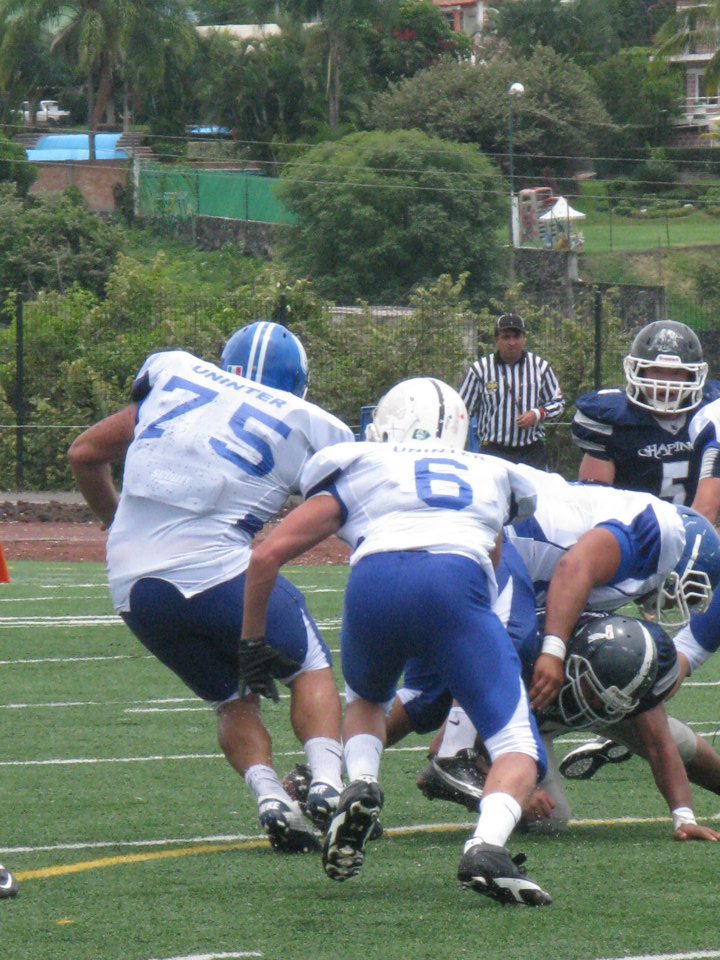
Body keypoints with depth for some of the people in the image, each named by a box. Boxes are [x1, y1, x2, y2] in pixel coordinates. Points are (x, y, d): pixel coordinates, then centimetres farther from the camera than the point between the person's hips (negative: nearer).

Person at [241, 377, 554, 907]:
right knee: (518, 746, 2)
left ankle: (361, 785, 5)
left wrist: (253, 644, 34)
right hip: (456, 580, -1)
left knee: (365, 698, 33)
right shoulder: (491, 476, 37)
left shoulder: (360, 470, 31)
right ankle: (487, 847, -27)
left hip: (375, 579, 1)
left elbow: (267, 556, 23)